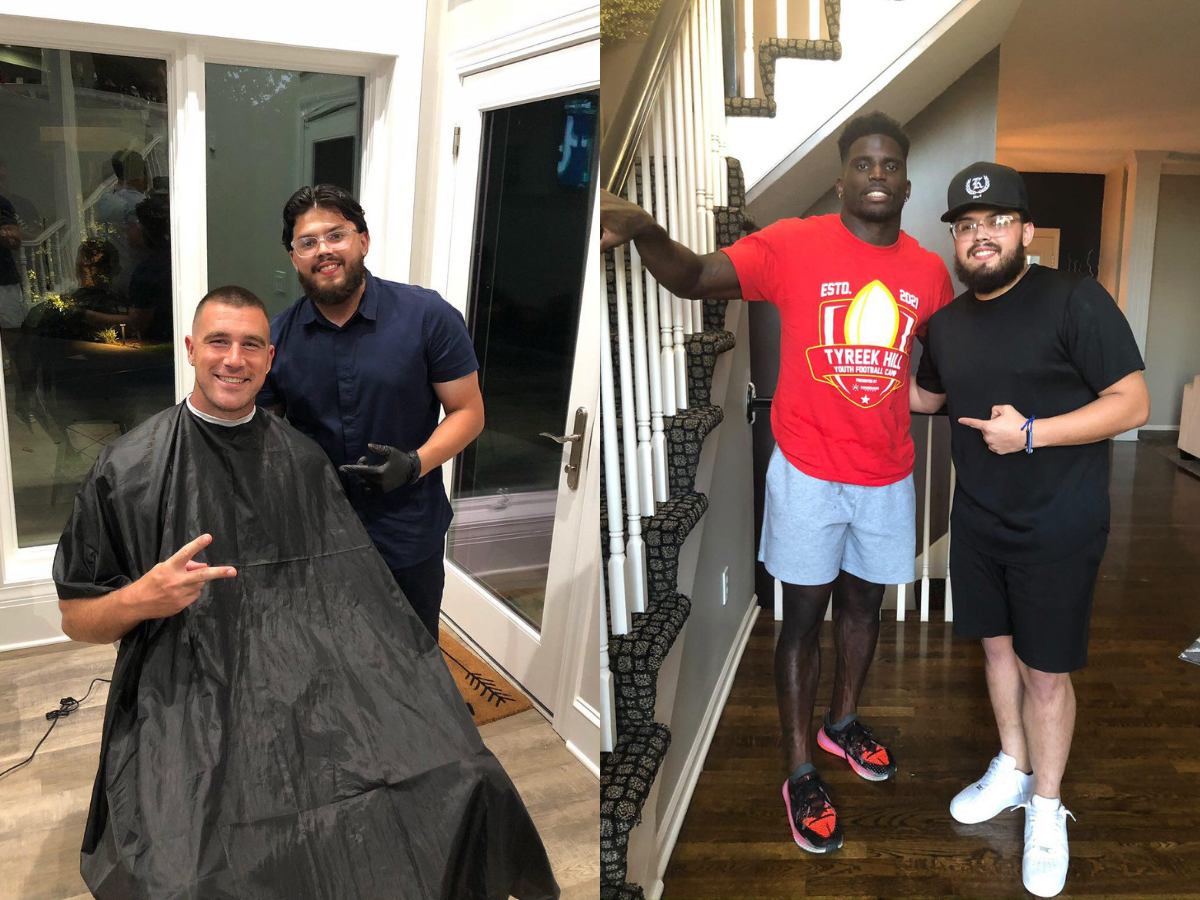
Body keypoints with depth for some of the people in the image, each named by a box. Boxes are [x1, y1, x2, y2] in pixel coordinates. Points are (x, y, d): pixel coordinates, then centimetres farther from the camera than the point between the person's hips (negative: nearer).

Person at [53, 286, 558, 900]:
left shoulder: (302, 459, 11)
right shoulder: (127, 468, 1)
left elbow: (355, 593, 13)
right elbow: (77, 620, 5)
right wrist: (140, 600, -18)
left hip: (308, 686, 3)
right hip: (186, 705, -2)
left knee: (466, 782, -19)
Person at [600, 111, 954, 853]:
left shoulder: (928, 271, 1)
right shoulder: (794, 245, -12)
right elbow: (695, 278, -24)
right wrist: (645, 231, -43)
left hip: (887, 475, 4)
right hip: (808, 471, -4)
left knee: (864, 603, 19)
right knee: (805, 616, 5)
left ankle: (843, 722, 44)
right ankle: (801, 774, 20)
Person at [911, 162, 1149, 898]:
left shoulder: (1075, 300, -14)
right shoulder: (949, 321, 5)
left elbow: (1133, 403, -16)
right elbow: (924, 396, 23)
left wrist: (1032, 433, -25)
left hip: (1058, 527, -5)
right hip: (978, 518, 6)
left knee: (1047, 670, 4)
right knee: (998, 644, 18)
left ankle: (1046, 807, 25)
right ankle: (1012, 769, 39)